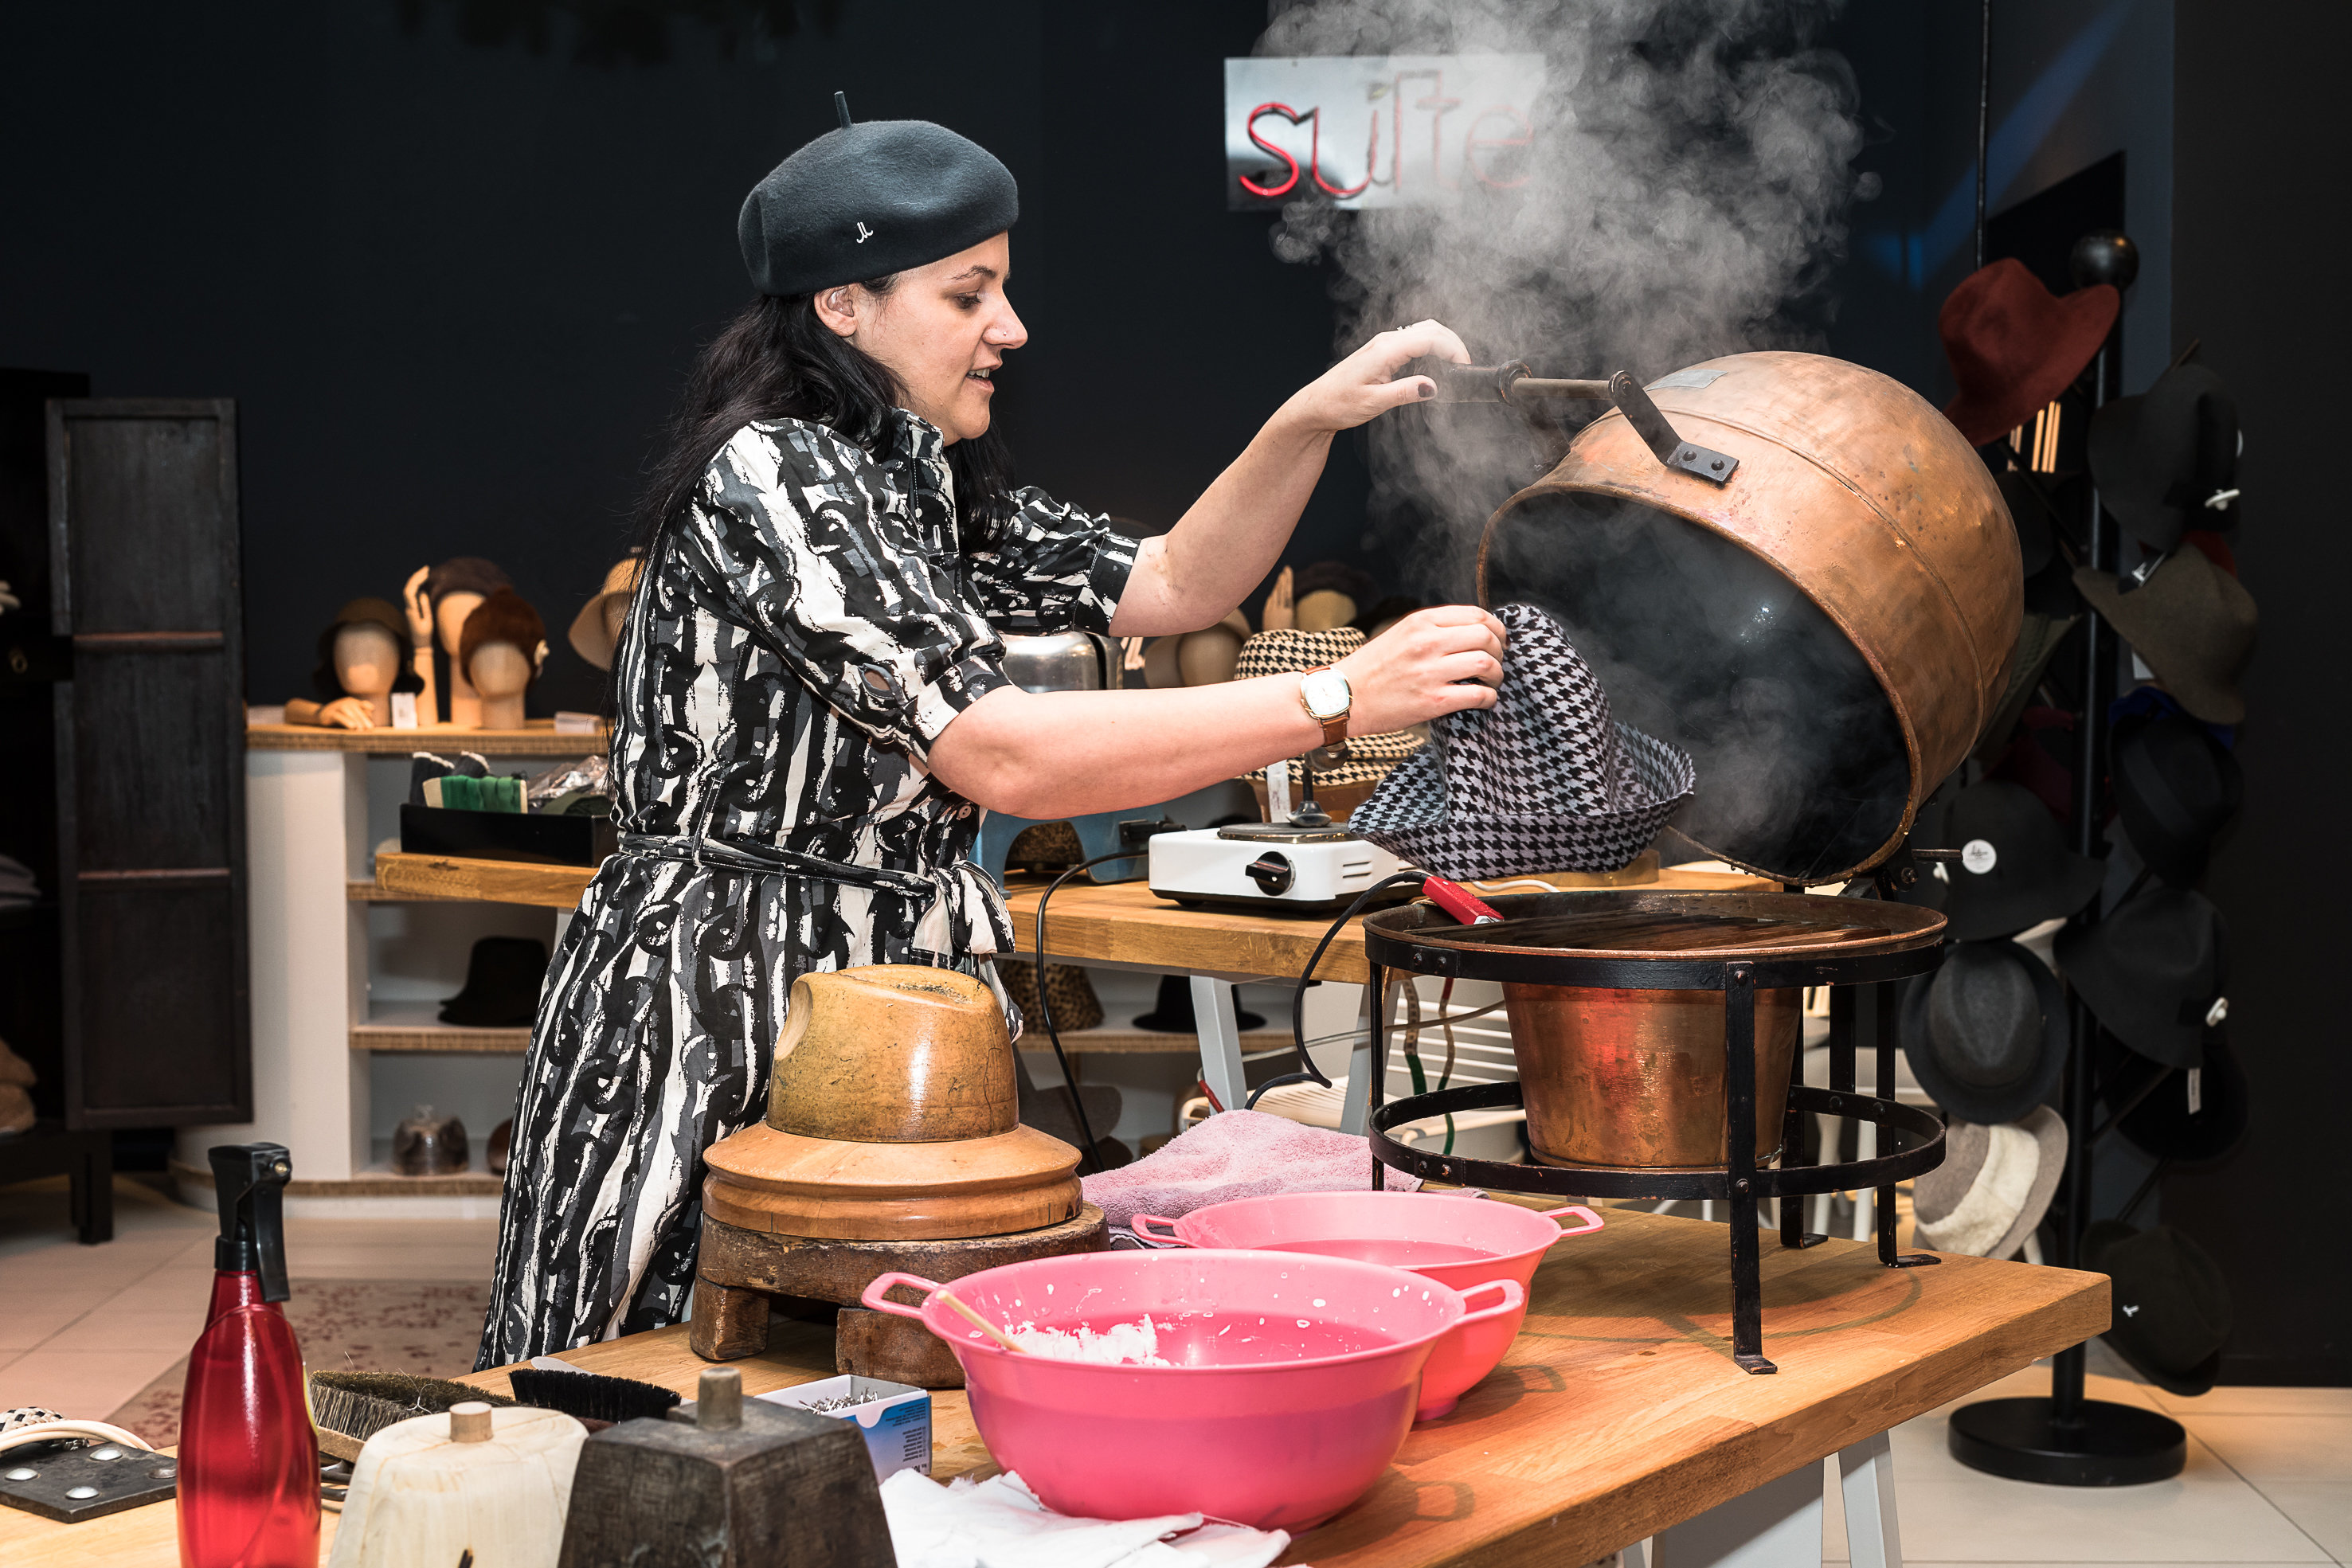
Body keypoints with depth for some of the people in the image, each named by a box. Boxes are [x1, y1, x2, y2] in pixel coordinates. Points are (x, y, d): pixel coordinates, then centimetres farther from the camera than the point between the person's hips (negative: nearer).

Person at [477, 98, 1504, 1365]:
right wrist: (1338, 701, -23)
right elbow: (1007, 757, -25)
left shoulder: (925, 488, 11)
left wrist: (1310, 423, 2)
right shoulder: (767, 475, -18)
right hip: (724, 1013, -9)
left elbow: (1172, 585, 18)